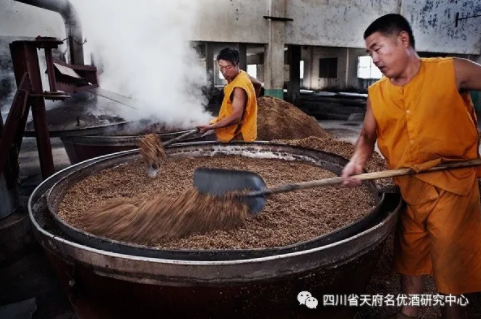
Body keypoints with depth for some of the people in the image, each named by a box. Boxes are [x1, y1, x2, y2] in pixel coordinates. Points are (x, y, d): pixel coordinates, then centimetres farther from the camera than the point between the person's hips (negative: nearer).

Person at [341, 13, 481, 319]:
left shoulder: (453, 71, -9)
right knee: (409, 256, 19)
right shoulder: (377, 93, 3)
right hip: (408, 188, 5)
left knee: (451, 265, 6)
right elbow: (368, 135, 11)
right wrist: (358, 162, -9)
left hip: (453, 186, -4)